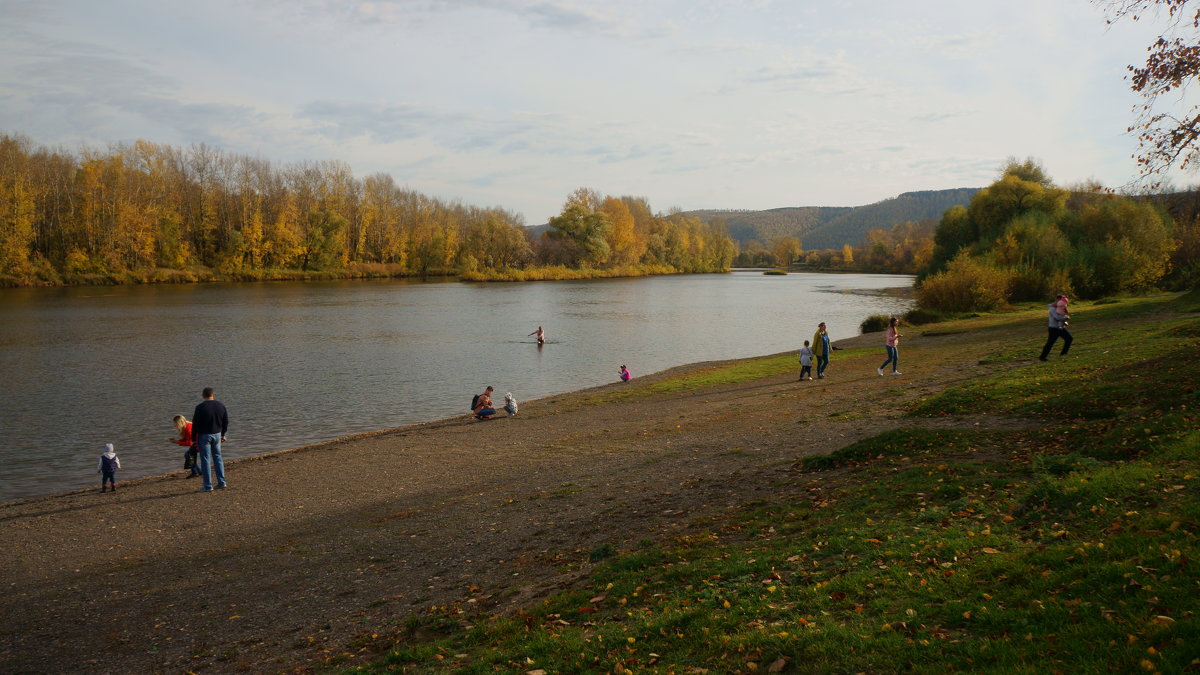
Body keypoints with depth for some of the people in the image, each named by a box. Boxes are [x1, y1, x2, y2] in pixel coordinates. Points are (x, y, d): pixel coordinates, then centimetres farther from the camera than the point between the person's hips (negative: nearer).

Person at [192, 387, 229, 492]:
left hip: (204, 436, -4)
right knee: (217, 458, 16)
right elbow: (226, 421, 9)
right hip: (217, 435, 4)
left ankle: (208, 486, 3)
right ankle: (221, 482, 14)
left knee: (205, 460, 1)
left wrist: (194, 438, -1)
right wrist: (223, 434, 19)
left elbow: (195, 424, -11)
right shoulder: (221, 405, 1)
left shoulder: (200, 407, -13)